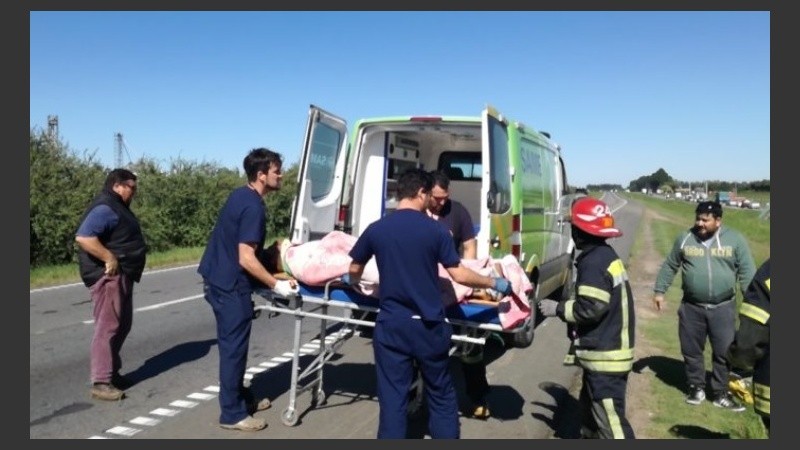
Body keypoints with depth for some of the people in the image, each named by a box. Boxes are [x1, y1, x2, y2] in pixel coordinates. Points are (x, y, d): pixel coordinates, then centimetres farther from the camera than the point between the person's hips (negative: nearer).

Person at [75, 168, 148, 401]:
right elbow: (83, 237, -29)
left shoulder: (117, 208, 17)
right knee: (108, 327, -7)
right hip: (109, 276, -11)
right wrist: (110, 258, -27)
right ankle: (101, 383, -2)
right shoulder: (104, 208, -17)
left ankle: (112, 372, 28)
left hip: (121, 276, 11)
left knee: (122, 325, 17)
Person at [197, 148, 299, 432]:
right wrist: (276, 285, -17)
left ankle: (241, 398, 33)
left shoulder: (240, 195, 9)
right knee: (234, 348, 1)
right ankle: (232, 414, 12)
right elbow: (246, 259, -23)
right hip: (231, 285, -10)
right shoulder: (253, 207, -21)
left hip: (218, 278, 10)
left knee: (231, 345, 19)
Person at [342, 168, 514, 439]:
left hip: (391, 326, 1)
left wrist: (350, 280, 34)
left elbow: (354, 271, 11)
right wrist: (495, 283, 7)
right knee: (441, 395, 17)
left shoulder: (376, 229, -2)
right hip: (429, 326, -1)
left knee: (392, 398, 9)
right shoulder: (436, 230, -8)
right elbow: (459, 276, -8)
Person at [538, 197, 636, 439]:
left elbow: (590, 309, -24)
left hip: (605, 355, -11)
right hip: (608, 350, 11)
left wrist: (558, 309, -10)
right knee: (590, 408, 24)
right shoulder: (606, 255, 12)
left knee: (610, 420, -6)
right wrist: (566, 305, 17)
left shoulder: (593, 262, -19)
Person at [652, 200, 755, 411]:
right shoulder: (685, 238, -1)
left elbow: (747, 272, -2)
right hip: (691, 307, 1)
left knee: (724, 352, 6)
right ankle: (696, 387, 29)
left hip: (723, 308, -1)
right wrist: (659, 291, 7)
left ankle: (721, 393, 22)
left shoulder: (734, 239, -4)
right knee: (691, 350, 11)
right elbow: (669, 266, 8)